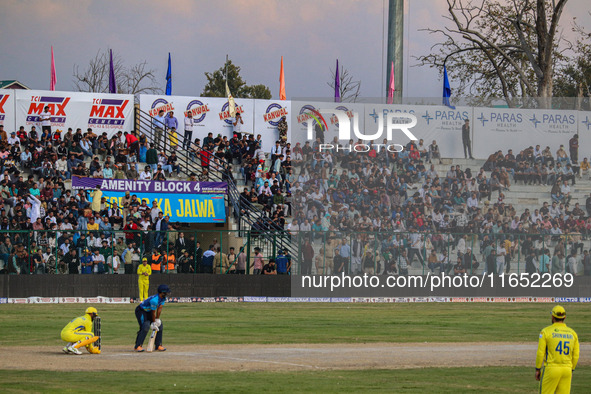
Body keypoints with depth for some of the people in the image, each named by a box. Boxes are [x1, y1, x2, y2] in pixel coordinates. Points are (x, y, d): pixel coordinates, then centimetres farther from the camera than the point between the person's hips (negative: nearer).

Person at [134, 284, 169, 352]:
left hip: (148, 311, 9)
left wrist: (157, 320, -9)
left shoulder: (163, 298, -6)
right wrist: (154, 322, -14)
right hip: (140, 311, -9)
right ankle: (138, 346, -22)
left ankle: (158, 345, 12)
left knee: (159, 326, 4)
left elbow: (159, 309, -6)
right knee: (145, 327, -25)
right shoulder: (154, 300, -34)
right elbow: (153, 313, -24)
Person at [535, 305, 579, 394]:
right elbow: (575, 356, 9)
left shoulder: (546, 331, -6)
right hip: (567, 369, 4)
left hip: (551, 370, -4)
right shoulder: (572, 333, 7)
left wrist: (537, 369, 1)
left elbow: (540, 353, -8)